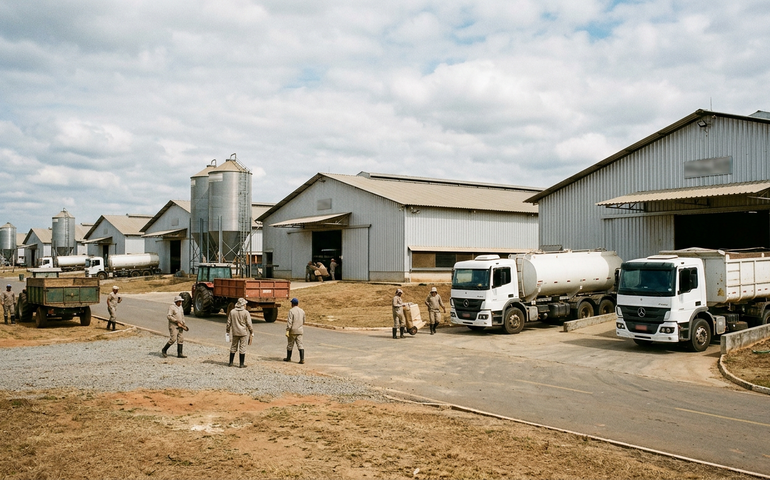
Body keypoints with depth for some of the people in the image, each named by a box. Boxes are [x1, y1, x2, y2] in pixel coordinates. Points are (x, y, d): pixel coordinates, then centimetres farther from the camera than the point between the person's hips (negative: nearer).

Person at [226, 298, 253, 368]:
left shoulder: (232, 312, 0)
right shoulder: (246, 313, -9)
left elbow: (229, 323, 3)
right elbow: (249, 324, -9)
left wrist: (228, 331, 14)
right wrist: (252, 332, 2)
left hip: (235, 333, 3)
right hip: (243, 333, -3)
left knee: (233, 347, 14)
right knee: (242, 348, 3)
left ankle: (230, 363, 19)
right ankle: (242, 364, 6)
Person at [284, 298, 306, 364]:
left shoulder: (291, 311, -11)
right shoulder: (302, 311, 6)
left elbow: (289, 322, -17)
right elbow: (303, 322, 15)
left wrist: (287, 331, -17)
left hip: (292, 331, -4)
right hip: (299, 331, 4)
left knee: (290, 344, 10)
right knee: (300, 345, 0)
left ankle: (288, 358, 25)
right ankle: (302, 359, -10)